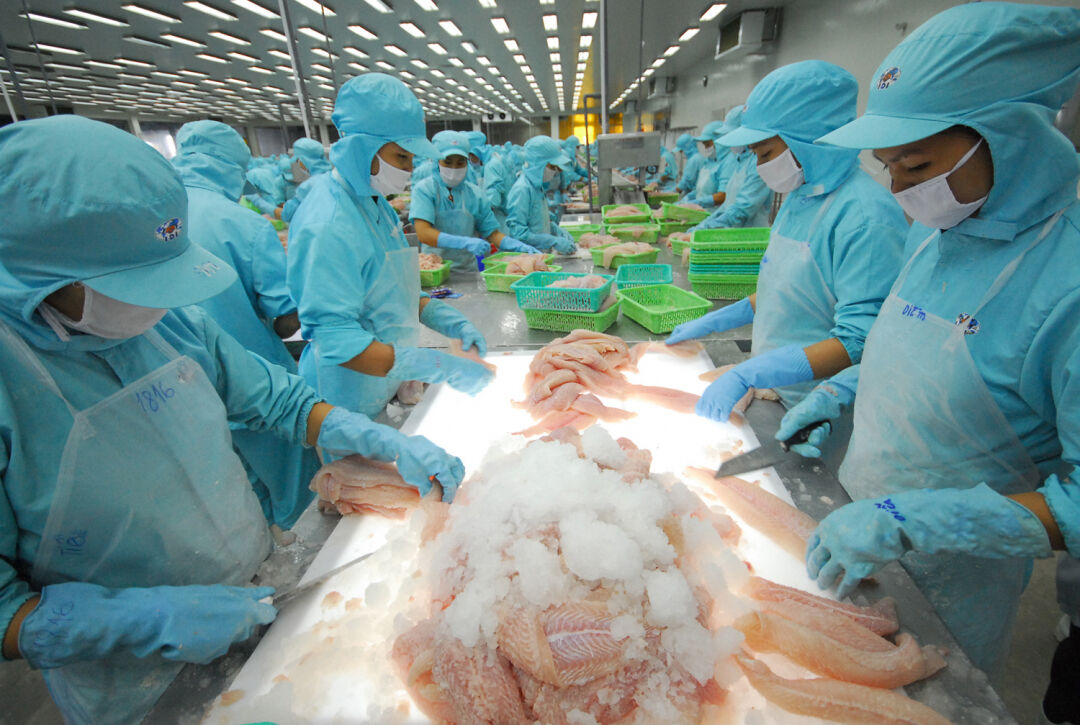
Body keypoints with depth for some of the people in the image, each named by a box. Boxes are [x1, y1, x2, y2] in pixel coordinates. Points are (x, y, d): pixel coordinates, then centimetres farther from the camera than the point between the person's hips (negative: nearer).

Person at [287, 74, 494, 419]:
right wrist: (437, 367, -34)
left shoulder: (374, 203, 5)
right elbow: (336, 340, -27)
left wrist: (451, 321, -4)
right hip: (353, 404, -8)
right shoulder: (327, 227, -24)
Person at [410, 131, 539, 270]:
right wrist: (466, 242, -27)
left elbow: (492, 233, 11)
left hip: (469, 268, 2)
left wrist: (519, 247, -7)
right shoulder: (424, 189, -1)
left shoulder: (475, 194, 9)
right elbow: (423, 233, -15)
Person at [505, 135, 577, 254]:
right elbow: (517, 232, -21)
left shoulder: (537, 186, 11)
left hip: (542, 254, 8)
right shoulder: (522, 189, -17)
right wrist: (554, 242, -21)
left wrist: (558, 230, 6)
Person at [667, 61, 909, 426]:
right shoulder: (798, 197, 5)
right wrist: (712, 322, 9)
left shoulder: (865, 215, -22)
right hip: (775, 391, 8)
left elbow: (861, 341, -27)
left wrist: (747, 374, -32)